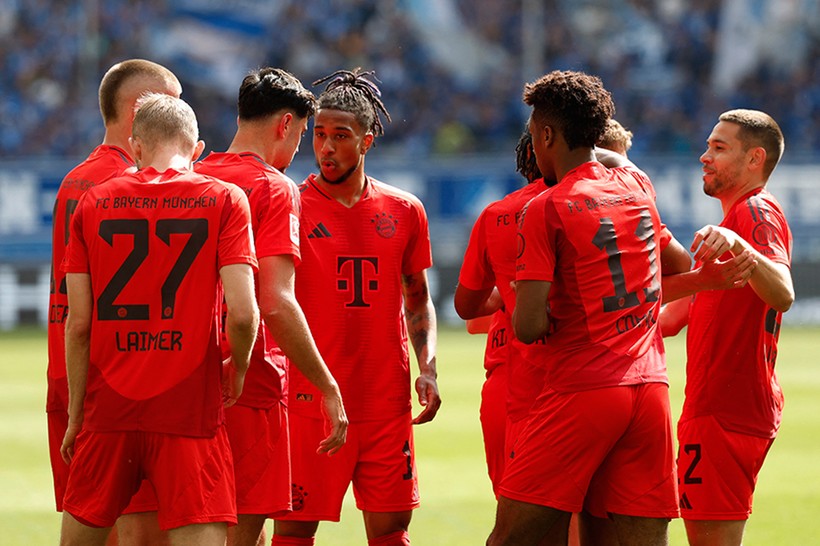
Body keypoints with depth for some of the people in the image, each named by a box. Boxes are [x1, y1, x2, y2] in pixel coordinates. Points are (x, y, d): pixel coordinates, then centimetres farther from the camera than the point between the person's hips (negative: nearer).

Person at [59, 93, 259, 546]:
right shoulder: (224, 201, -1)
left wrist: (75, 414, 10)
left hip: (109, 408, 3)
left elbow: (79, 324, 3)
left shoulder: (92, 204, 5)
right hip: (191, 411, -2)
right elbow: (242, 312, -11)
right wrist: (237, 369, 8)